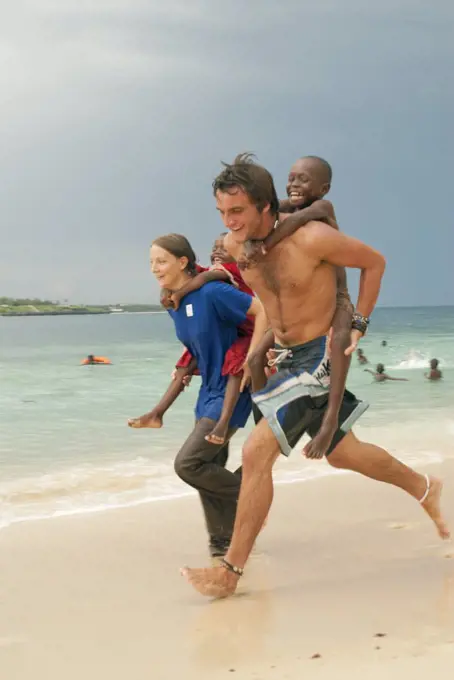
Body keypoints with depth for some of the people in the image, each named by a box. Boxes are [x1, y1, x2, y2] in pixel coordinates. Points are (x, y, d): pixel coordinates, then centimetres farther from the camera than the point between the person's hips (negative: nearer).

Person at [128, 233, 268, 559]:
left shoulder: (212, 293, -20)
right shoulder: (172, 304, 6)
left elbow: (263, 310, -21)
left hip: (231, 390, -8)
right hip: (209, 391, 9)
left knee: (188, 464, -13)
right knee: (209, 470, 8)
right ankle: (223, 545, 18)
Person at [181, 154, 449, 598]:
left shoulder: (310, 239, -24)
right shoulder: (234, 245, -5)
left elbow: (374, 262, -8)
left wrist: (358, 324, -8)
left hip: (321, 356, -8)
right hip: (287, 357, 8)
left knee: (257, 451, -18)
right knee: (342, 453, 21)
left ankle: (231, 571, -9)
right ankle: (423, 488, 46)